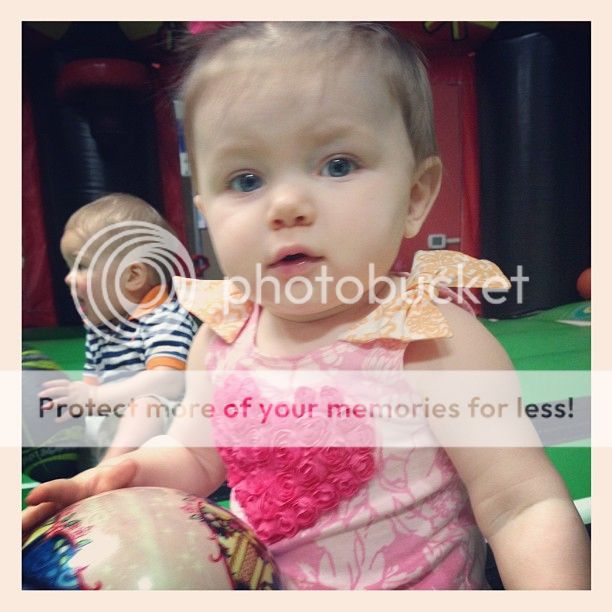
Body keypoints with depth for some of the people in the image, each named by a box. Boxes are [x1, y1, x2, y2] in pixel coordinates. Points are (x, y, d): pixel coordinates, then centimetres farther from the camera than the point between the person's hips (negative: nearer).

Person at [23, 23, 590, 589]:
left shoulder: (433, 343, -23)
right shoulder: (220, 339, -9)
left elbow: (527, 507, -20)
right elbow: (195, 455, 6)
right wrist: (129, 474, -11)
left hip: (419, 591, -2)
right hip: (257, 588, 4)